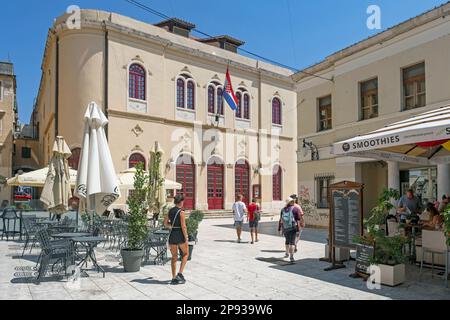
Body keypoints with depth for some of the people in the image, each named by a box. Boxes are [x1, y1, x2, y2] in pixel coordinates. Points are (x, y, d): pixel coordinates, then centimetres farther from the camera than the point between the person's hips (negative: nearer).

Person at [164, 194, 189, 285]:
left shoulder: (170, 210, 7)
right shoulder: (181, 212, -13)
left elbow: (165, 223, 14)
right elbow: (183, 226, -16)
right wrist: (186, 238, -11)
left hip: (172, 235, 6)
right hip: (180, 235, -6)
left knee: (174, 257, 13)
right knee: (186, 253, 15)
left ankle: (174, 278, 15)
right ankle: (180, 273, 5)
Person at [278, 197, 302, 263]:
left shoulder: (283, 210, 10)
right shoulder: (295, 209, -2)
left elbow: (280, 220, 12)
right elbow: (298, 220, -8)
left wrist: (279, 229, 16)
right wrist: (298, 229, -8)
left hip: (285, 228, 5)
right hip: (292, 228, -4)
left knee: (287, 240, 23)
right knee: (292, 242, -5)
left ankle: (287, 253, 38)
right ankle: (291, 257, -13)